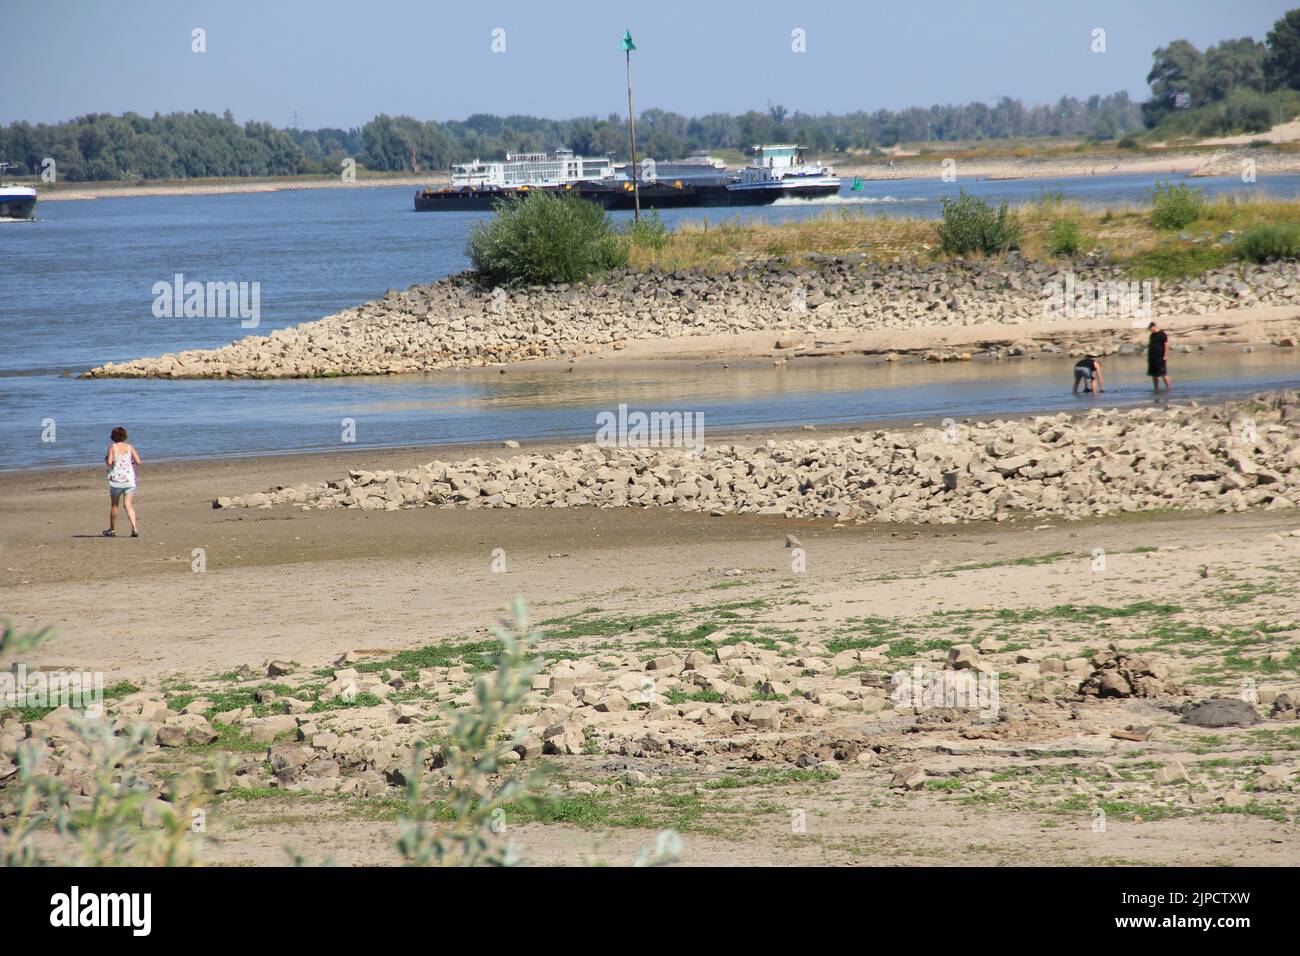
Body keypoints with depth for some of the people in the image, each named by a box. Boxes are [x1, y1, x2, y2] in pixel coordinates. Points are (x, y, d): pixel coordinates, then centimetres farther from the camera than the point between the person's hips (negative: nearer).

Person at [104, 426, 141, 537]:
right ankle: (135, 528, -15)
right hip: (129, 479, 2)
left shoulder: (112, 447, -4)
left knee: (113, 505, 12)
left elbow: (109, 462, -13)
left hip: (116, 478, -2)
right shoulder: (130, 447, 4)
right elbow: (138, 461, -1)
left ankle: (112, 530, 20)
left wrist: (106, 459, 9)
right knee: (128, 504, 1)